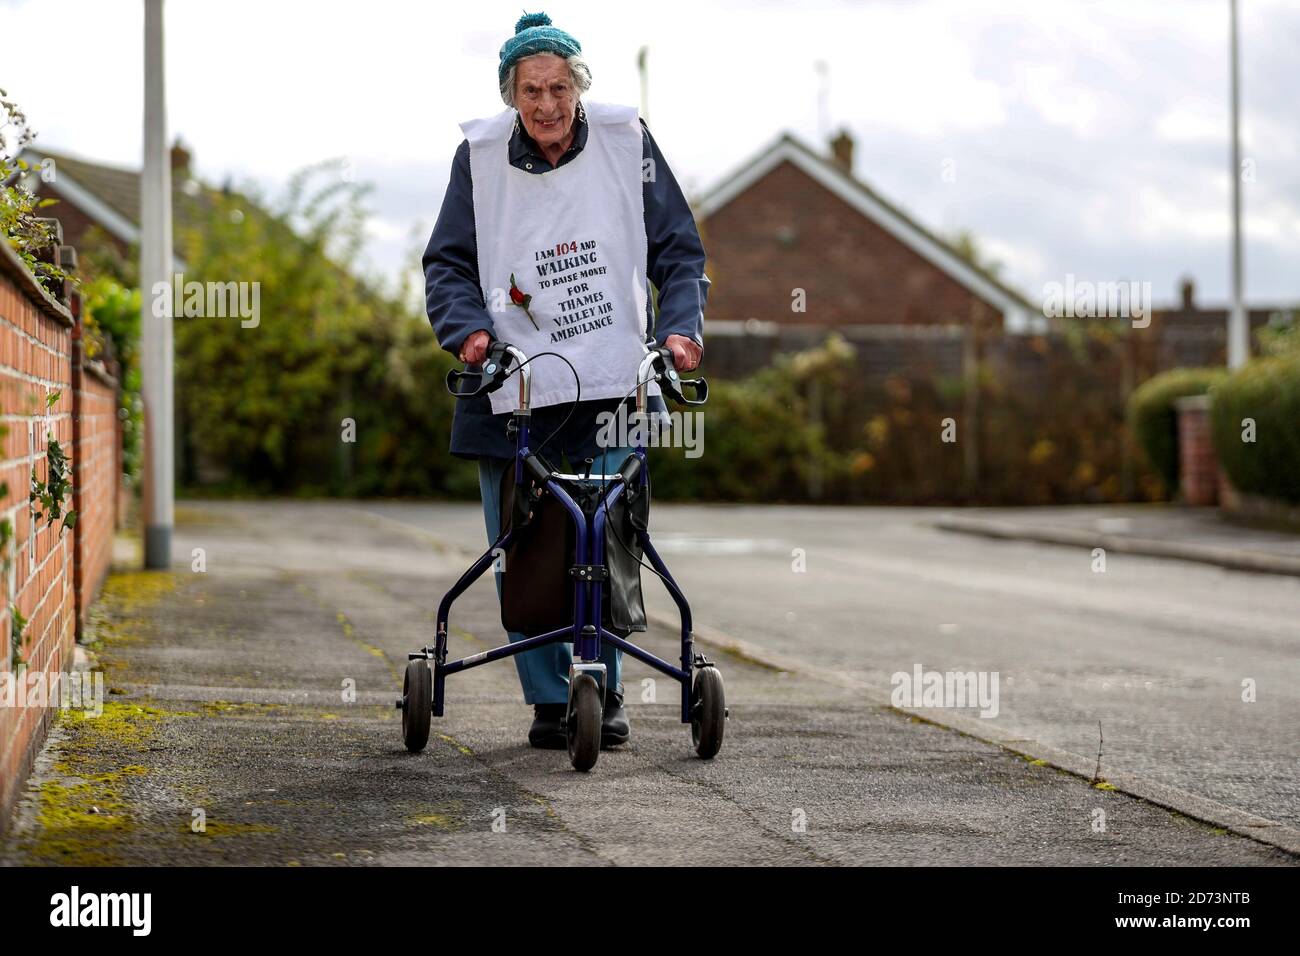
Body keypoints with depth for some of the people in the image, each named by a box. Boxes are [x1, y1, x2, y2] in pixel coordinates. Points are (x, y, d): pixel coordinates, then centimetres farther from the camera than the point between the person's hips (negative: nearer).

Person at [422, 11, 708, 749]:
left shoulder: (626, 142, 0)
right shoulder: (481, 155, 1)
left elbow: (680, 252, 5)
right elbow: (448, 263, 6)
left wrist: (679, 327, -11)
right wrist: (468, 329, -13)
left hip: (611, 385, 0)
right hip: (512, 389, 1)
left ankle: (603, 690, 12)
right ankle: (550, 700, 12)